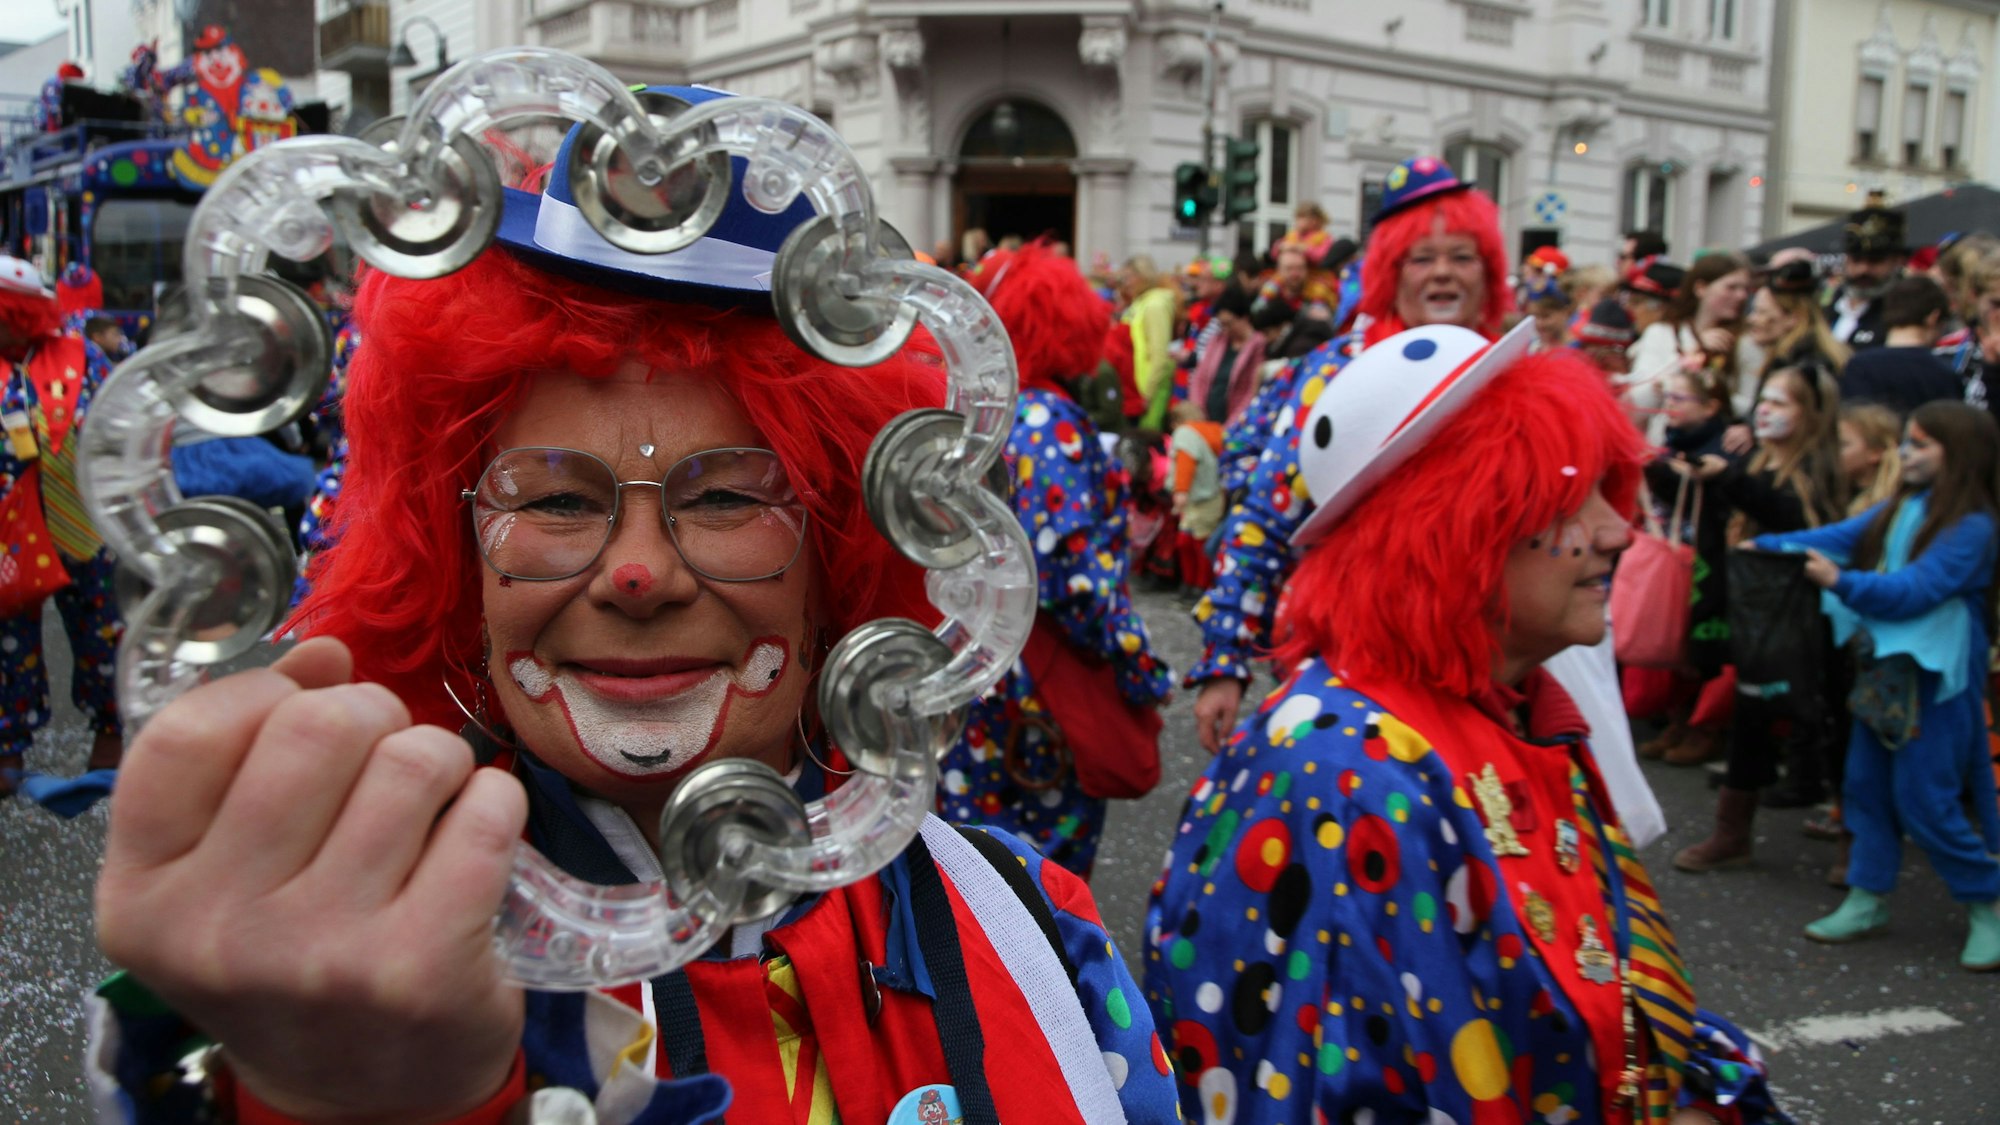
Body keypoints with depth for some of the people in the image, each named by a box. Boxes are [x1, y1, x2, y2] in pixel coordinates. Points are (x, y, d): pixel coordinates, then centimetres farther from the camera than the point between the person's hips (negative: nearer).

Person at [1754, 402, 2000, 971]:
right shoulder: (1899, 509, 8)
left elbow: (1916, 590, -23)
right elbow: (1842, 537, 8)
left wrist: (1842, 582, -29)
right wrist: (1769, 546, 1)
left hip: (1936, 678, -8)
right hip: (1884, 667, 8)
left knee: (1923, 798, -3)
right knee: (1867, 785, 11)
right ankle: (1868, 899, 21)